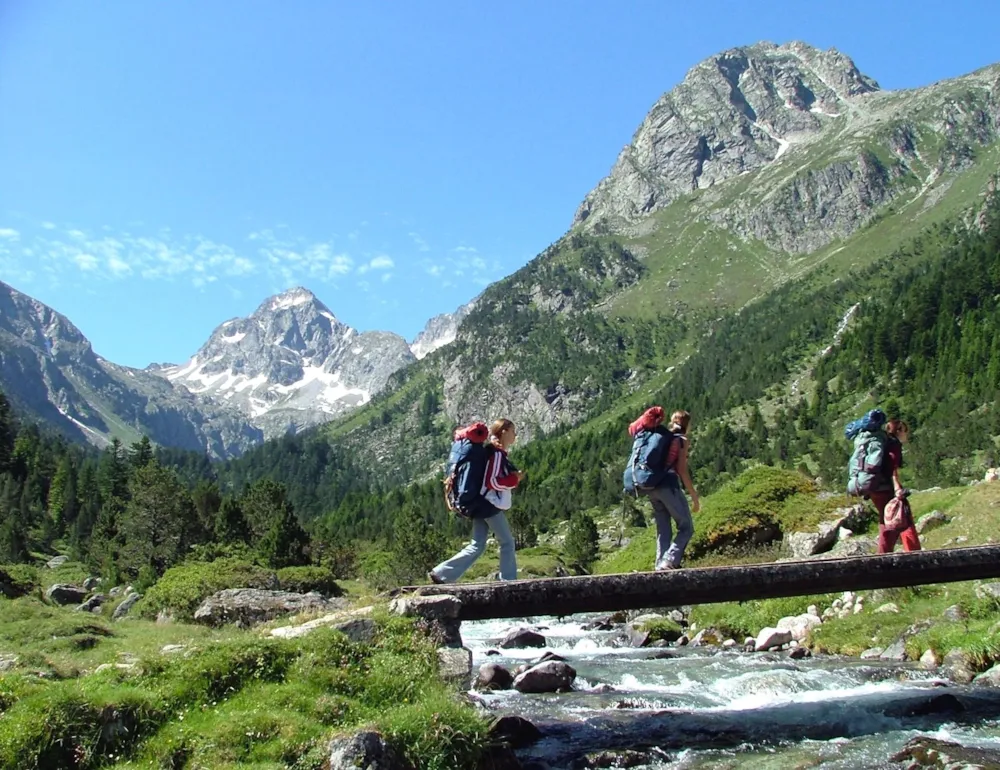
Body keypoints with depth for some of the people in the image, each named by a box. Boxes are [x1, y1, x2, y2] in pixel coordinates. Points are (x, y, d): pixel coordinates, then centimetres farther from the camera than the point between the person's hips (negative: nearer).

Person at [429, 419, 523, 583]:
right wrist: (515, 479, -12)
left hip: (484, 505, 10)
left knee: (477, 546, 6)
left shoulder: (497, 453, 17)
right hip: (491, 505, -10)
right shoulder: (497, 453, -13)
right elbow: (493, 482, -20)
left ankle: (440, 574, 2)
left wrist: (514, 479, 6)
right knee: (507, 543, 0)